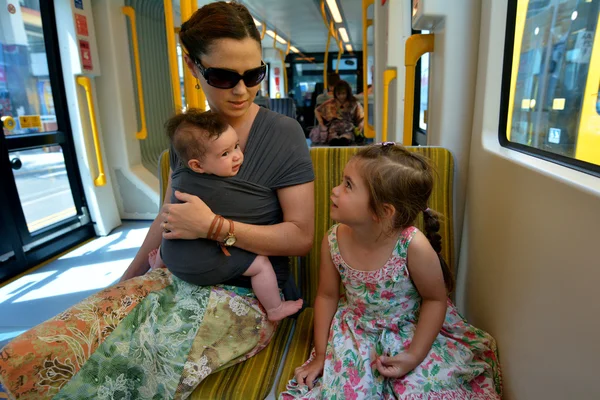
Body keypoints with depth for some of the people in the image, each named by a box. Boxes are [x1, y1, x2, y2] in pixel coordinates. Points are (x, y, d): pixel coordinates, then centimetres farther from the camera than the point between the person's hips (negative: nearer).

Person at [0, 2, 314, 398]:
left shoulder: (283, 134, -12)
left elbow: (302, 236, -13)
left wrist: (214, 226, -22)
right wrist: (125, 281, 20)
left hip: (247, 295, -4)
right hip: (177, 278, 5)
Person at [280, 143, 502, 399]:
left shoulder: (414, 247, -29)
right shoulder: (334, 241, -18)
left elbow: (436, 300, -12)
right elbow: (327, 296, -3)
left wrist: (414, 356, -15)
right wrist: (321, 354, 1)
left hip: (411, 334, -1)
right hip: (356, 337, 2)